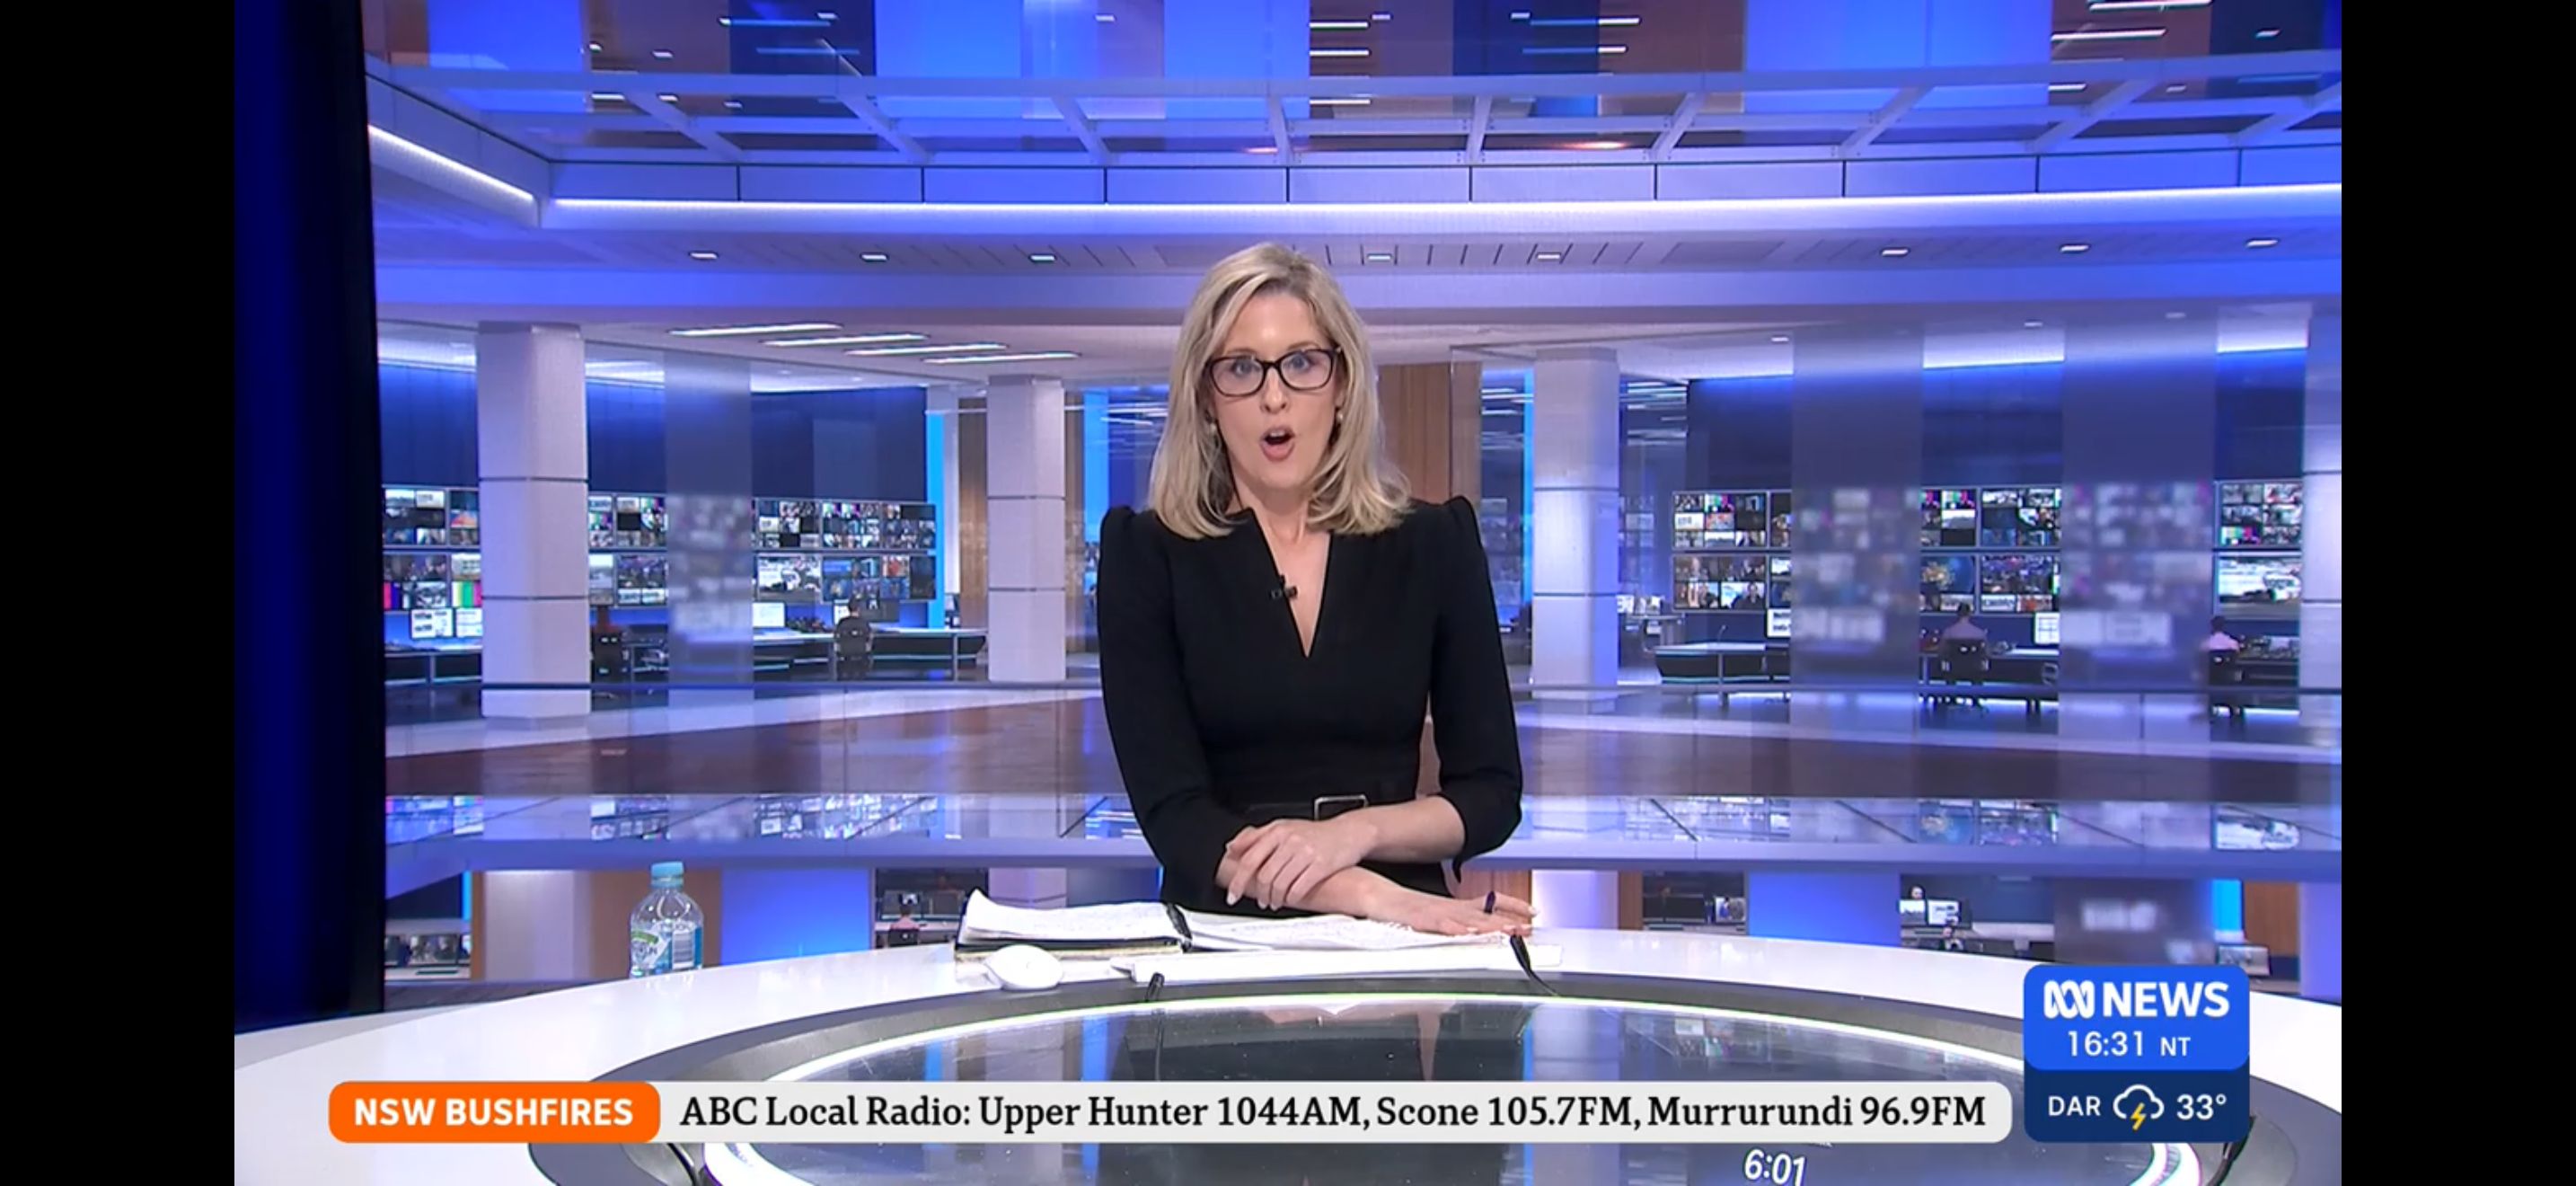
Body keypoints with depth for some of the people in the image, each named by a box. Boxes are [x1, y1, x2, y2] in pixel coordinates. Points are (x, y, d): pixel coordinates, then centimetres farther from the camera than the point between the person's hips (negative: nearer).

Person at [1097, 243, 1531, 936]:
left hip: (1406, 932, 1)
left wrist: (1352, 832, -13)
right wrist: (1372, 896, -20)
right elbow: (1171, 812, -9)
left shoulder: (1434, 543, 4)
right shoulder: (1147, 553, -1)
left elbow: (1492, 793, 5)